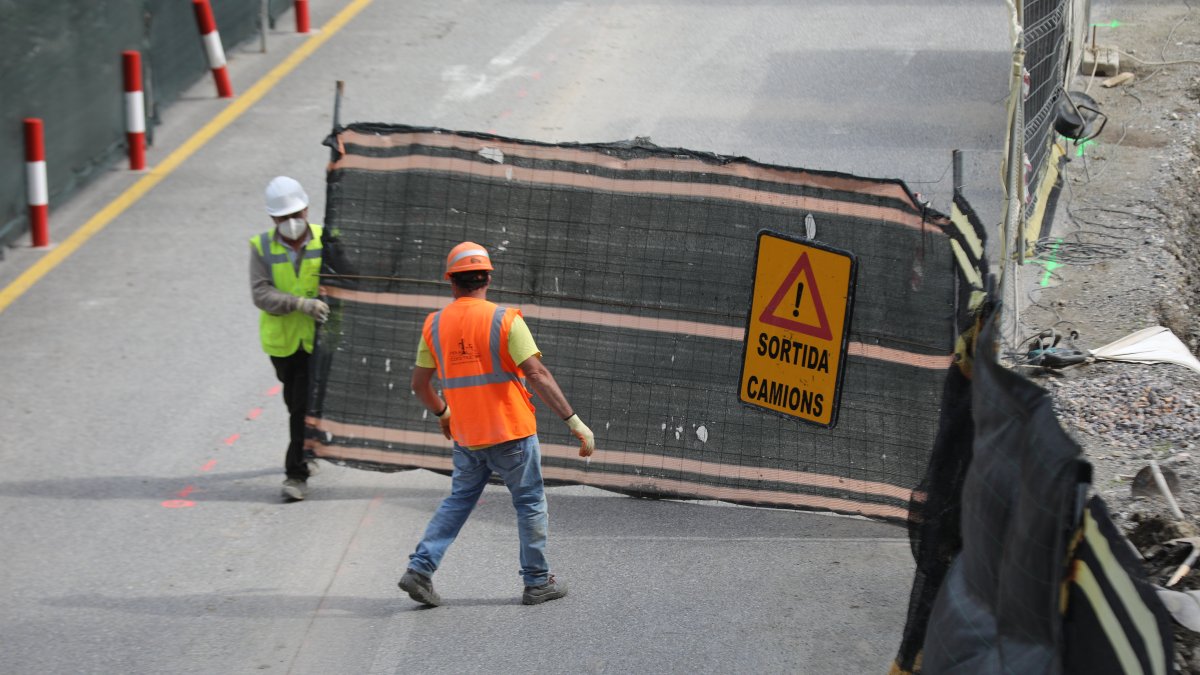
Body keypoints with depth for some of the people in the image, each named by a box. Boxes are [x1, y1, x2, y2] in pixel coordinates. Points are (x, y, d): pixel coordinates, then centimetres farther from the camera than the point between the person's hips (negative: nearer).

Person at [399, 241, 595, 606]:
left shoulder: (435, 325, 0)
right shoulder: (505, 320, -13)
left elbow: (420, 384, 7)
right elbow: (537, 375, -20)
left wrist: (442, 414, 27)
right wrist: (574, 421, -19)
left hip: (466, 437, 4)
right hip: (511, 433, -4)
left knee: (458, 501, 18)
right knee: (530, 504, 11)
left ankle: (420, 568, 5)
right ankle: (537, 582, 17)